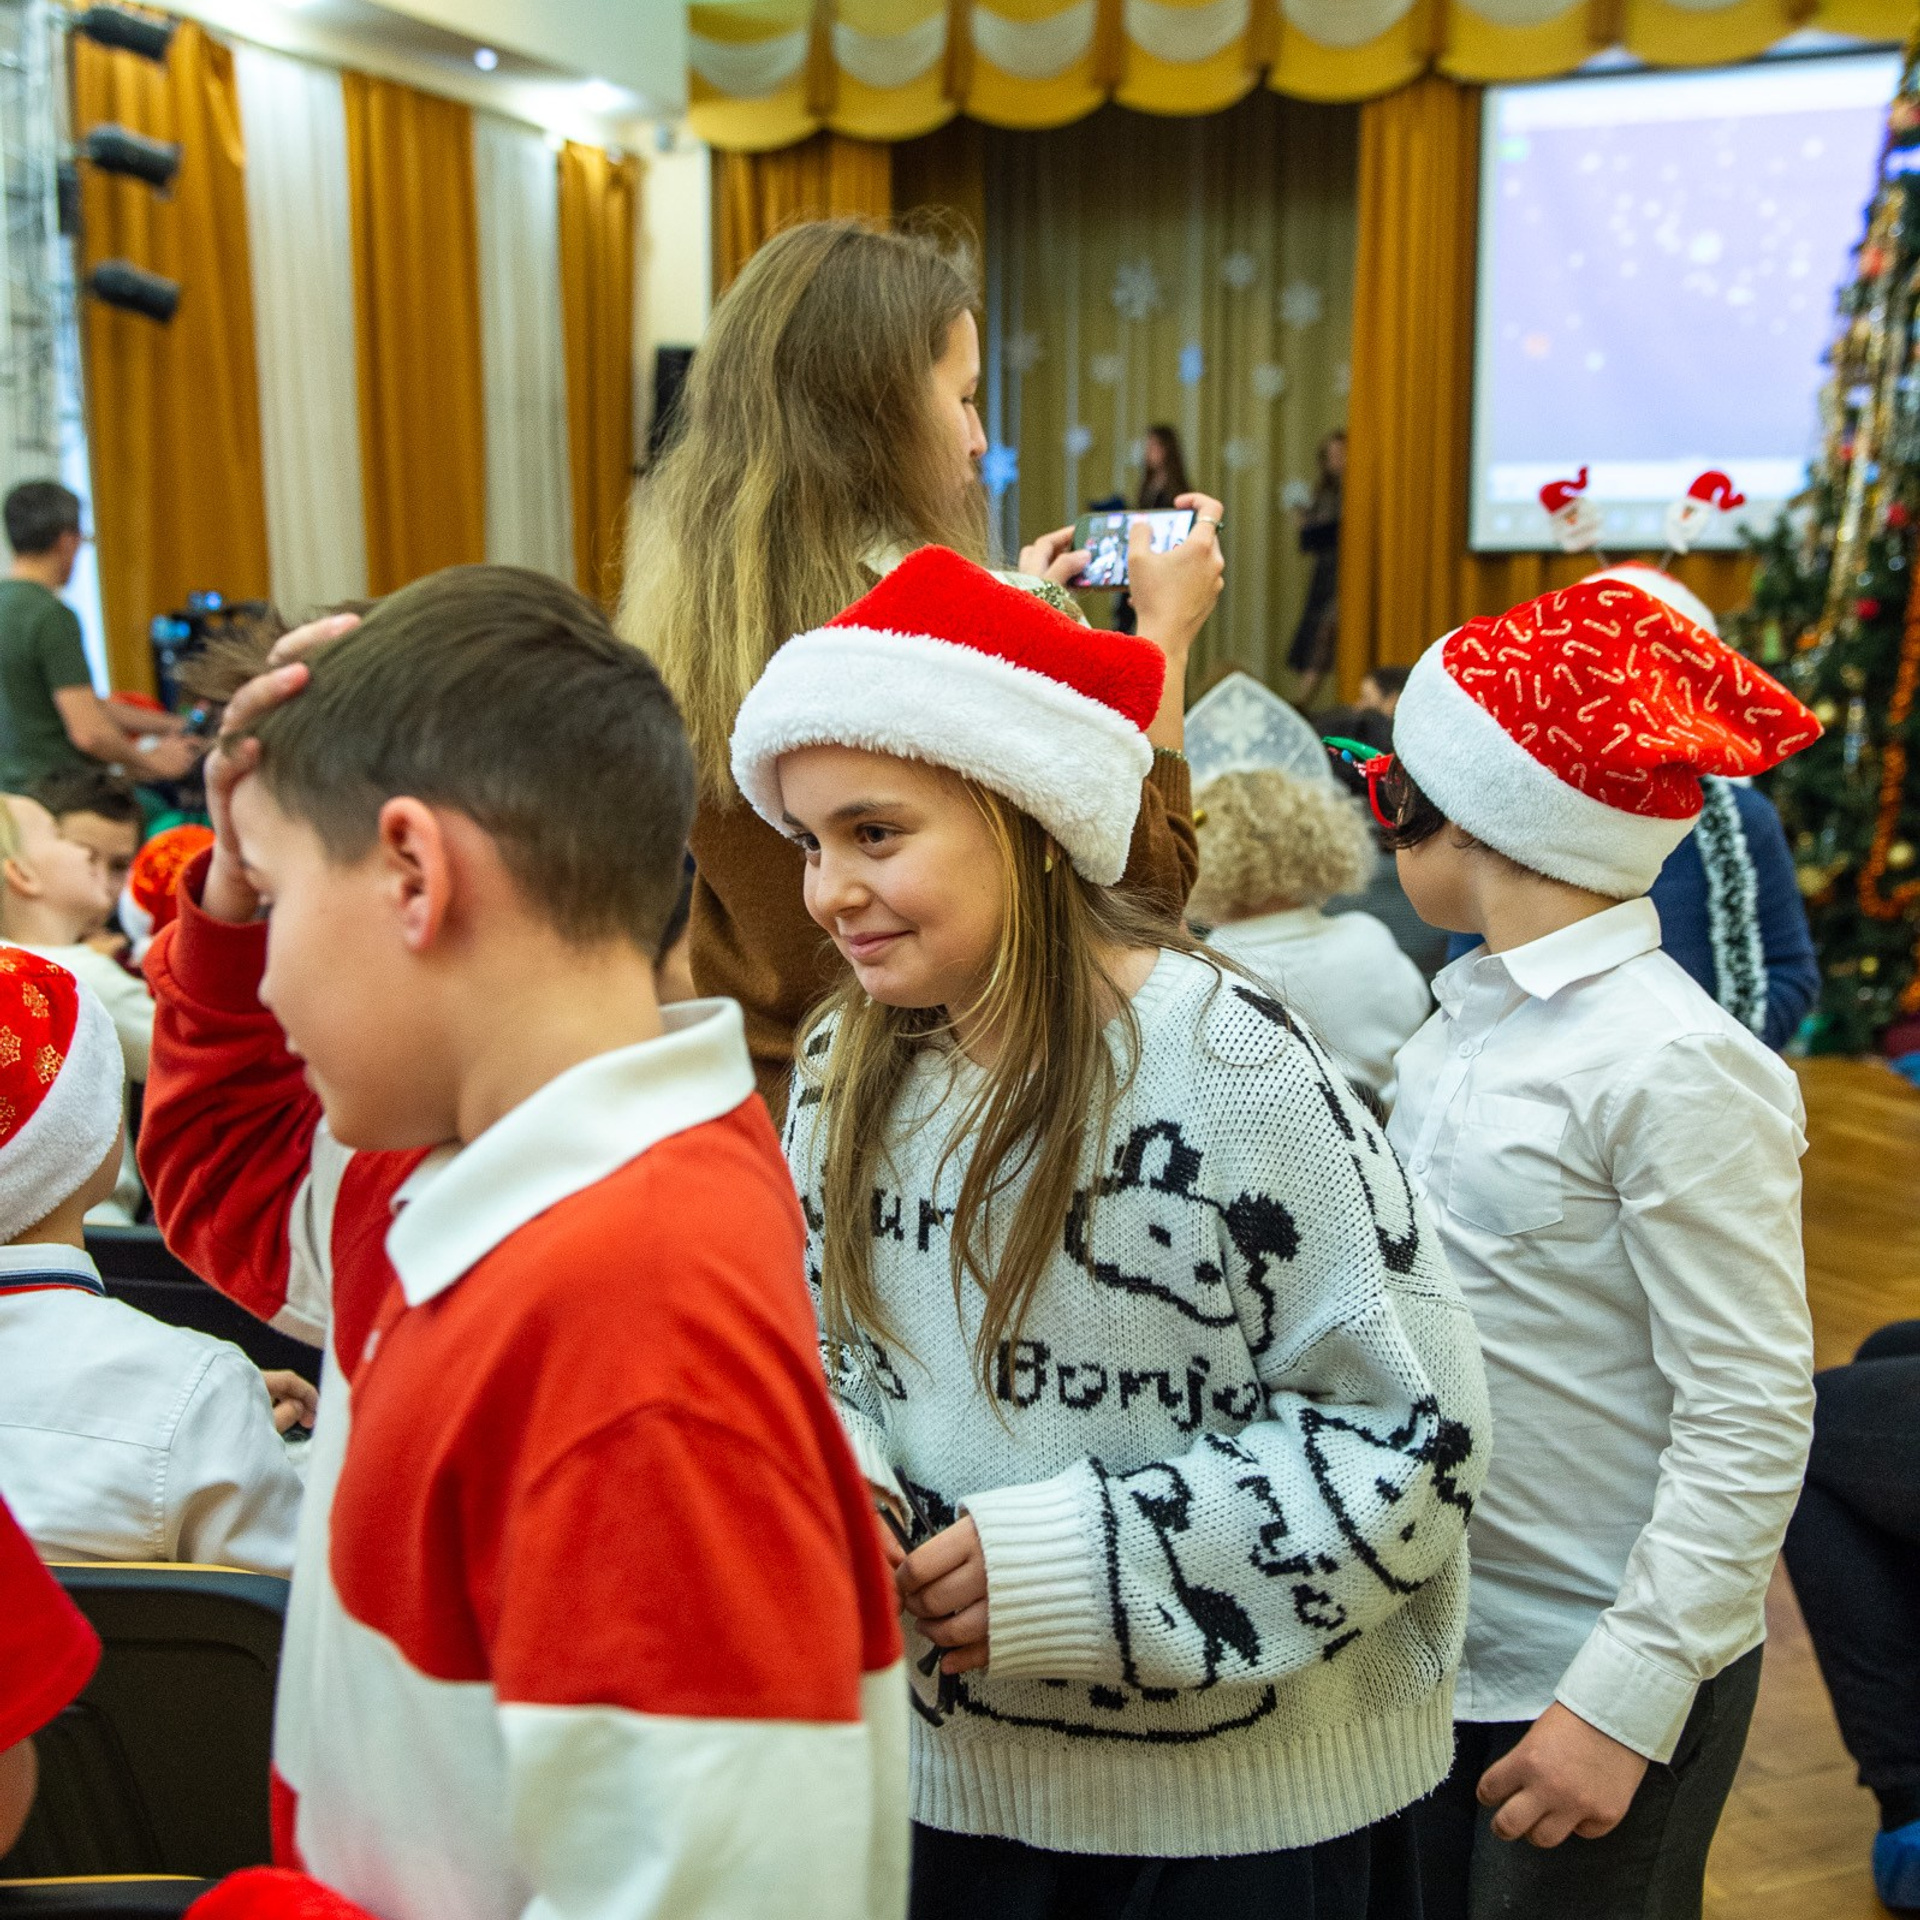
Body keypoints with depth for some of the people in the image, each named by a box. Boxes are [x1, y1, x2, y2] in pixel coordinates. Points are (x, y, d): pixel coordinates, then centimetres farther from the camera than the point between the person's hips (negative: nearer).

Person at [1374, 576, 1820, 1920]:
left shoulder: (1675, 1066, -21)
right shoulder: (1469, 1018, 4)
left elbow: (1753, 1420, -20)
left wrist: (1625, 1704, -20)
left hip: (1598, 1677, -7)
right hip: (1435, 1643, 7)